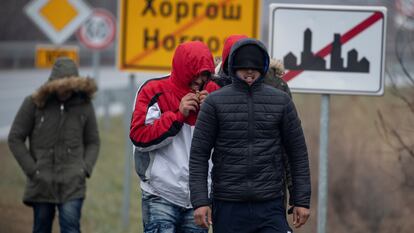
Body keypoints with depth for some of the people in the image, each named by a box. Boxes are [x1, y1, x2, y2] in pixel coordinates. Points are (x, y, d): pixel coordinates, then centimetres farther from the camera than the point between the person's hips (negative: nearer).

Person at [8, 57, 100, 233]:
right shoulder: (34, 104, -5)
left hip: (72, 185, 0)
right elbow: (15, 139, -1)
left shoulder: (84, 105, 2)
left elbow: (93, 142, 12)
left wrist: (86, 169, -3)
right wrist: (32, 170, -6)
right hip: (42, 183, 0)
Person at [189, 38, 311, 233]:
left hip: (270, 207, 0)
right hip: (229, 207, 0)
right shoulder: (215, 102, 2)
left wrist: (302, 201, 3)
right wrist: (200, 201, -9)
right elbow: (199, 155, 0)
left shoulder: (281, 101, 6)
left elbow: (298, 153, 8)